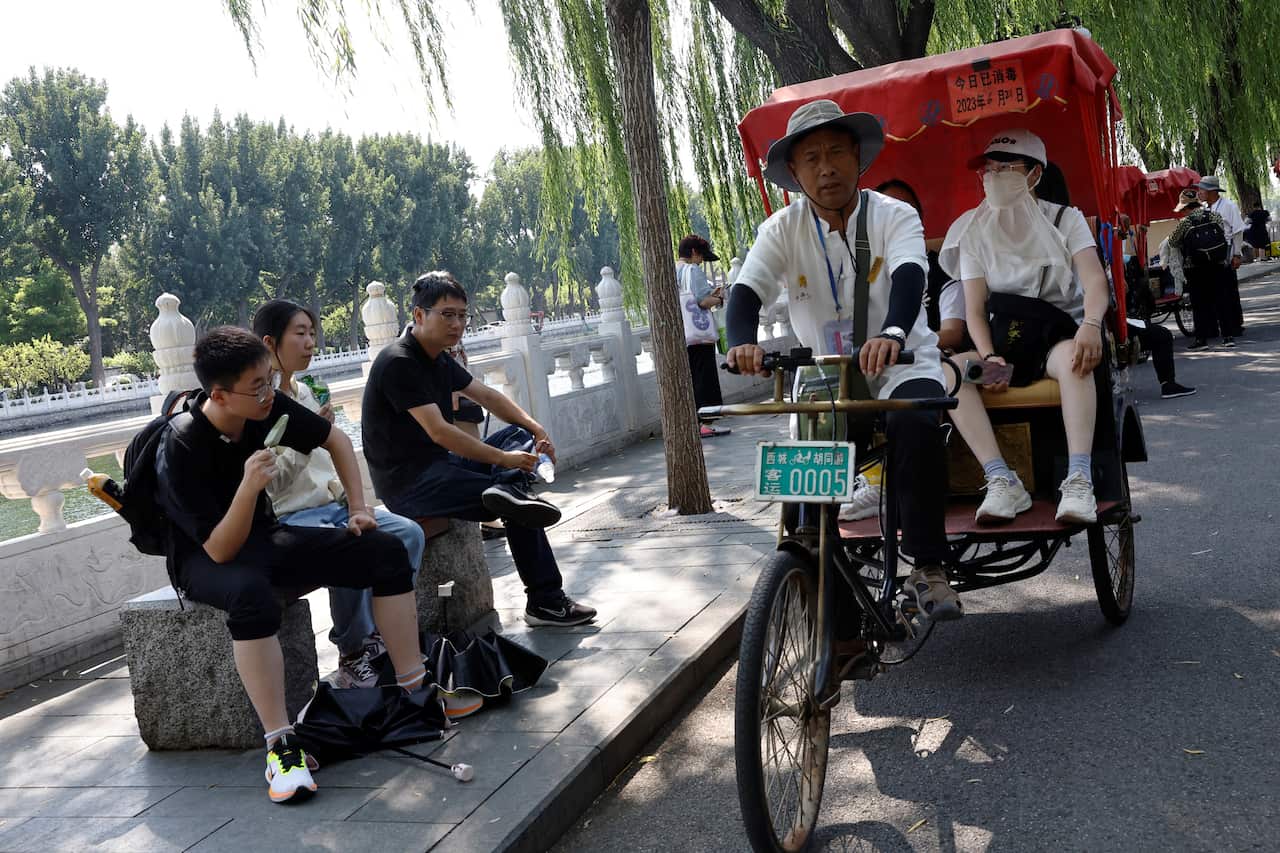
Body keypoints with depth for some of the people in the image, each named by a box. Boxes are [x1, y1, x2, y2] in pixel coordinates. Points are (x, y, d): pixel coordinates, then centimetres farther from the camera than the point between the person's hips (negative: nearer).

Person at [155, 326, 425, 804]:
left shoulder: (268, 408, -12)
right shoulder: (182, 448, -27)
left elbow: (336, 440, 7)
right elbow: (221, 550, -27)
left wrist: (359, 509, -1)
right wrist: (249, 486, -42)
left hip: (264, 537, 6)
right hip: (205, 558, -6)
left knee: (385, 551, -11)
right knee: (251, 593, -42)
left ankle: (415, 690, -4)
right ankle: (281, 747, -34)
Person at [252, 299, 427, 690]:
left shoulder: (304, 392, 13)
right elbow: (268, 485, -15)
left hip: (333, 506, 8)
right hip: (288, 518, -8)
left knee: (409, 533, -10)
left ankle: (380, 633, -3)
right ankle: (353, 659, -15)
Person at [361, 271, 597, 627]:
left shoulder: (440, 360, 13)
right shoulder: (399, 363, -17)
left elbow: (487, 396, 17)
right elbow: (438, 432, -24)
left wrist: (536, 429, 1)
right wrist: (503, 459, -21)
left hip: (437, 463, 10)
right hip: (408, 483, -10)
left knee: (522, 436, 0)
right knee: (519, 511, -18)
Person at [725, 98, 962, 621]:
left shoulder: (894, 216, -7)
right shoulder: (783, 230, -1)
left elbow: (908, 275, -26)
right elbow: (747, 291, -15)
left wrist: (892, 334, -48)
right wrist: (742, 343, -38)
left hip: (902, 366, -3)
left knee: (914, 427, -32)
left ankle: (929, 568, -19)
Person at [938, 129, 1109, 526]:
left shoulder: (1064, 218, 3)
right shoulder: (974, 231, 6)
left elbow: (1094, 279, -12)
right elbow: (974, 309, 0)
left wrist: (1090, 325, -34)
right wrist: (989, 356, -20)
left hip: (1059, 334, -2)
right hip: (1006, 341, 2)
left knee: (1073, 359, -37)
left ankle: (1079, 481, -42)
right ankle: (1002, 482, -33)